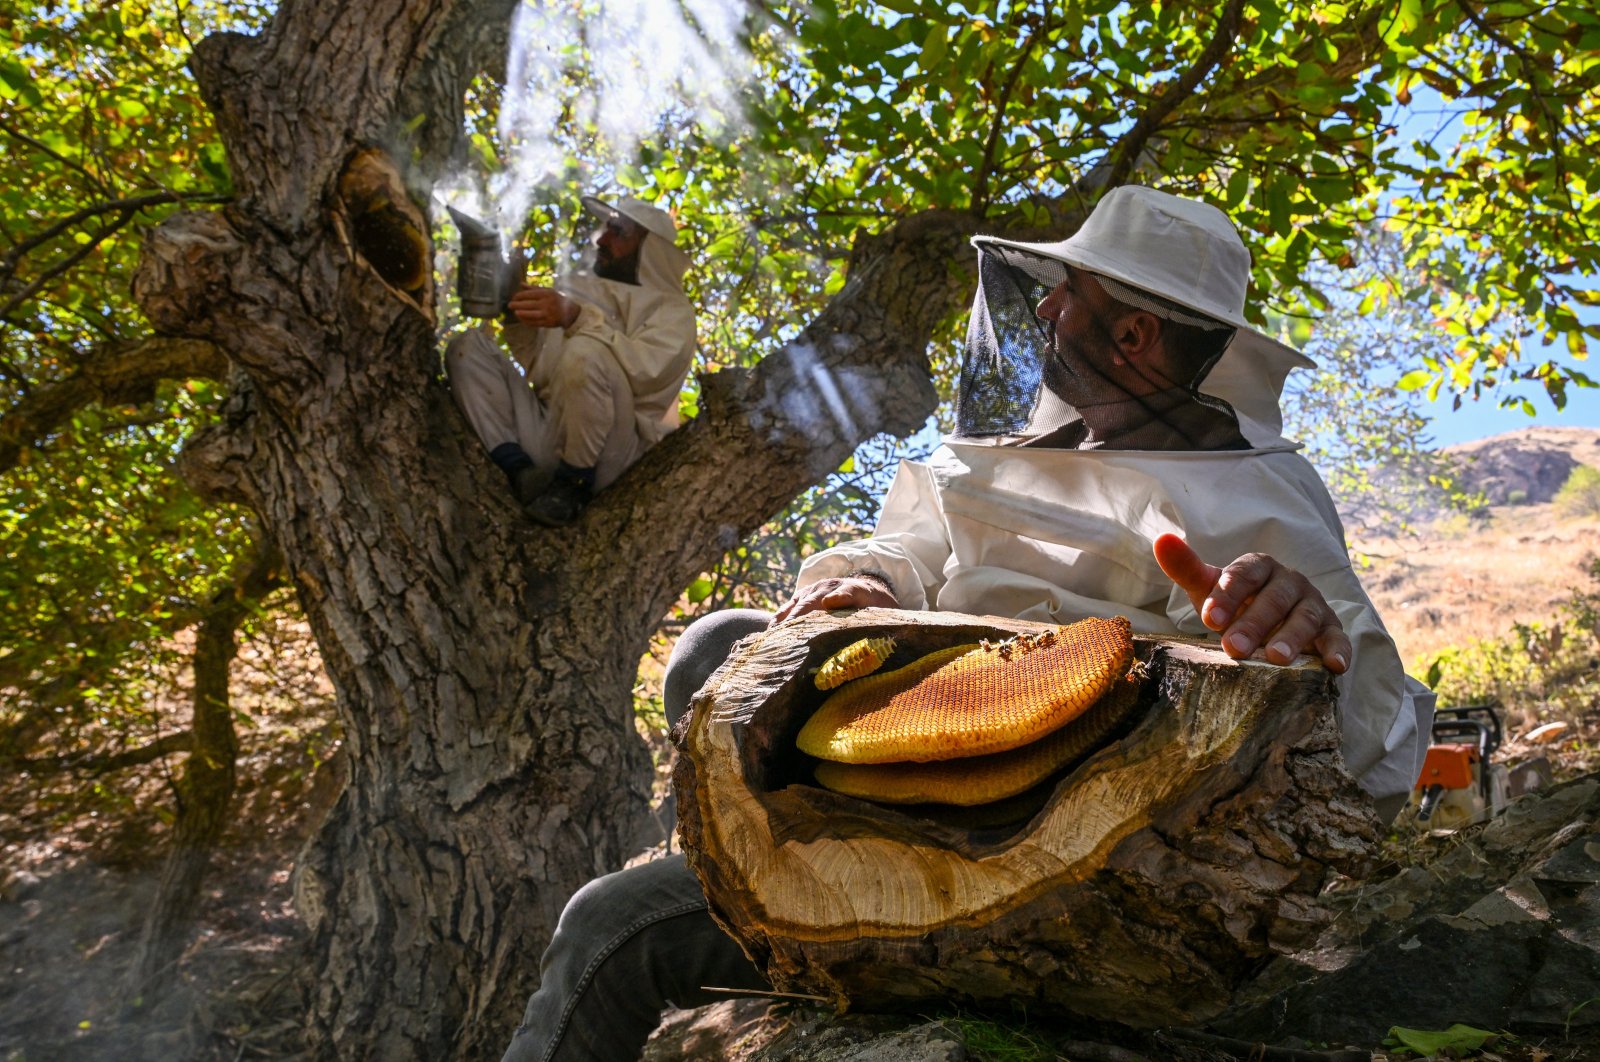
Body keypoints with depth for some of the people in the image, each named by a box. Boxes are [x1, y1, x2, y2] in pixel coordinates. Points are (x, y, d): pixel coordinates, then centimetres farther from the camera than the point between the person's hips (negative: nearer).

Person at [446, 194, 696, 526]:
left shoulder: (670, 309, 4)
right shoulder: (576, 287, 22)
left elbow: (648, 367, -18)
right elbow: (538, 365, 20)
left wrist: (577, 318, -28)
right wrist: (517, 316, 2)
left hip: (603, 452, -6)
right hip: (545, 432, 6)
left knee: (586, 352, -32)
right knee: (469, 346, -2)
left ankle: (574, 483, -16)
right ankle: (518, 469, -19)